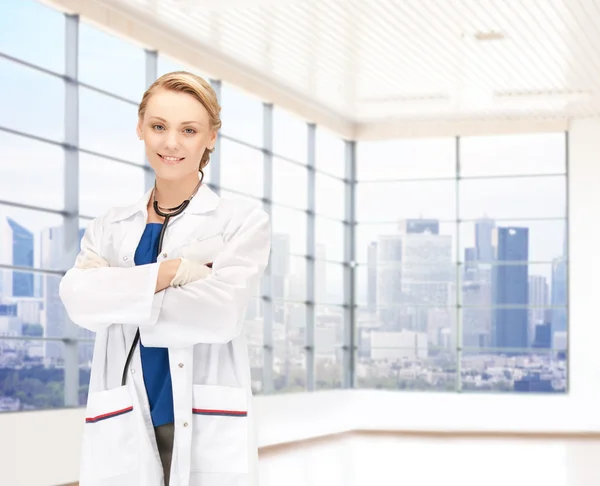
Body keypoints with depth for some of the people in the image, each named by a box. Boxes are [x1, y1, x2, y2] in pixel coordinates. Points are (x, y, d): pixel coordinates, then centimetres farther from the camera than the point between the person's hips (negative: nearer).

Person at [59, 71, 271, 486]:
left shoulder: (243, 221, 4)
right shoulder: (109, 229, 13)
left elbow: (222, 313, -12)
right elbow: (78, 298, -6)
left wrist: (117, 294, -5)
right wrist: (173, 270, -12)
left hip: (208, 433, -2)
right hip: (122, 434, 3)